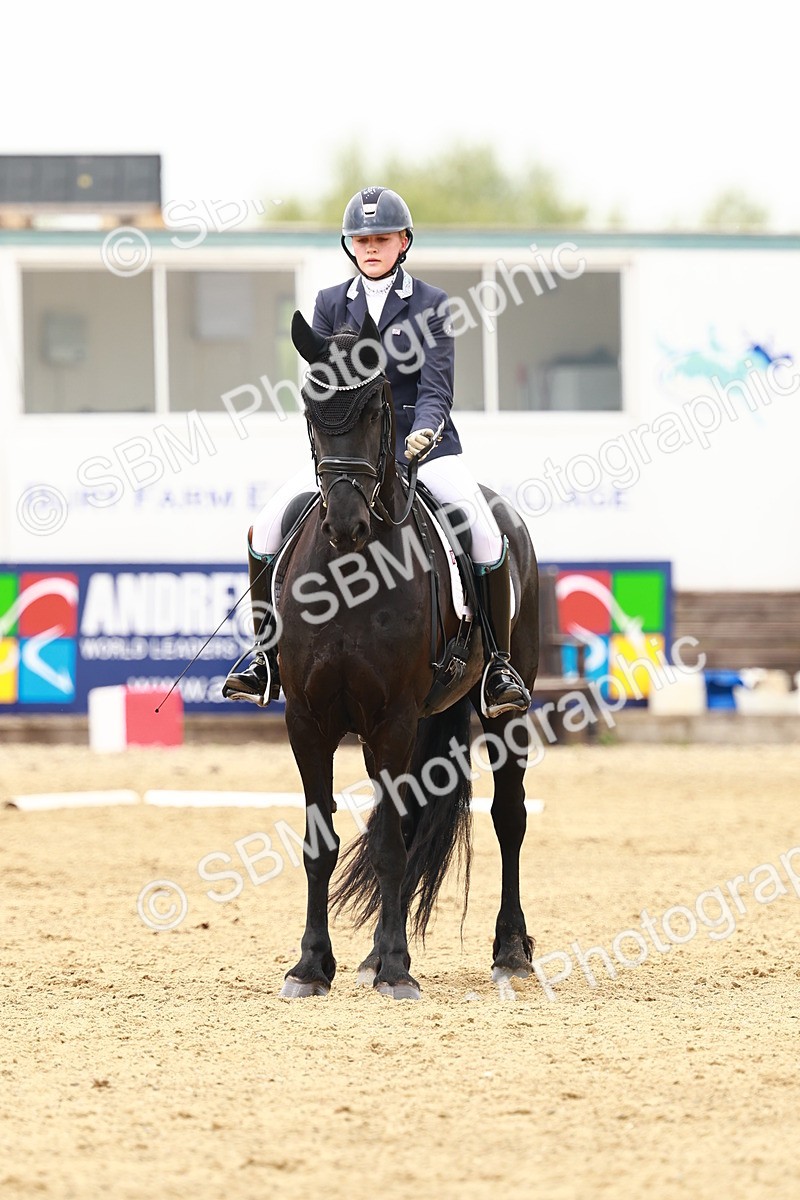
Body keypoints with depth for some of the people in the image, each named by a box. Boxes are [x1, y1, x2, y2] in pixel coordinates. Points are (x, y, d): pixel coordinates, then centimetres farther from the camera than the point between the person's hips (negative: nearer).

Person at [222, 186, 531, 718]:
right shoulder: (331, 304, 7)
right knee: (267, 527, -17)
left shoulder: (430, 303, 0)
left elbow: (436, 390, -7)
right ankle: (268, 660, -5)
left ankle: (499, 665, -14)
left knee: (485, 534, -27)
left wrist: (423, 434, -27)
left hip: (424, 443, -3)